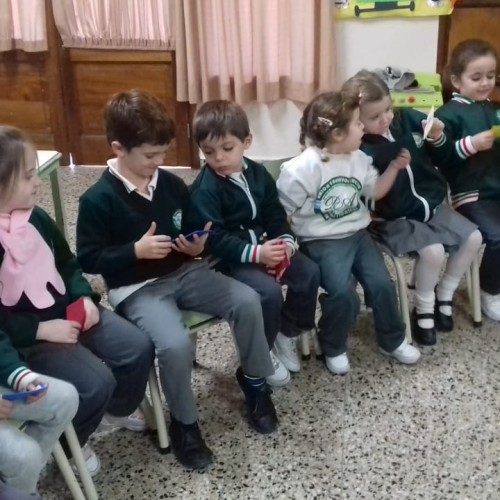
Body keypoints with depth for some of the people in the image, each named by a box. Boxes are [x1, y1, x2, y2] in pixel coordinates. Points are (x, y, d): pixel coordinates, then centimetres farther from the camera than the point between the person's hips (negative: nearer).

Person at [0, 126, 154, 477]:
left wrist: (85, 298, -2)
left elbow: (68, 264, 15)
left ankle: (119, 408, 29)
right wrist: (41, 329, -23)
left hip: (68, 312, 7)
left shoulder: (36, 218, 2)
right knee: (96, 383, -22)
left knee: (139, 348, -2)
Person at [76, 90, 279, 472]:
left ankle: (254, 380, 11)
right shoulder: (98, 200, -12)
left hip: (184, 272, 5)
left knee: (247, 301, -15)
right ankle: (184, 422, -1)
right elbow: (88, 259, -10)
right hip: (137, 289, -5)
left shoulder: (172, 185, 4)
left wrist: (197, 245, -6)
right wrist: (136, 250, -20)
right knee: (176, 345, -31)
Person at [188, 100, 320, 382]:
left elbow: (275, 214, 8)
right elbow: (214, 240, -23)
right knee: (269, 290, -28)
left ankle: (287, 334, 13)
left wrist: (286, 242, -12)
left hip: (265, 245, 7)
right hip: (228, 258, -7)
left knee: (309, 272, -8)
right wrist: (256, 253, -31)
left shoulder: (258, 173, 4)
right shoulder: (204, 190, -17)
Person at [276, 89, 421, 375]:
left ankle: (392, 340, 20)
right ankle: (334, 348, 3)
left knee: (382, 285, -6)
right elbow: (281, 214, -13)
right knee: (343, 293, -24)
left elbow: (375, 191, 18)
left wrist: (395, 167, 6)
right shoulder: (301, 169, -18)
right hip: (322, 241, -6)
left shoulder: (359, 159, 4)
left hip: (358, 234, 6)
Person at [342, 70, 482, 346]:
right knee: (433, 251, -26)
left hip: (431, 204, 7)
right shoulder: (359, 151, -20)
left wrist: (437, 139, -10)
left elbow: (440, 156, 10)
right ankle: (423, 310, 3)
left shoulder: (407, 118, -2)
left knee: (473, 238, 0)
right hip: (394, 218, -7)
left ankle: (443, 295, 22)